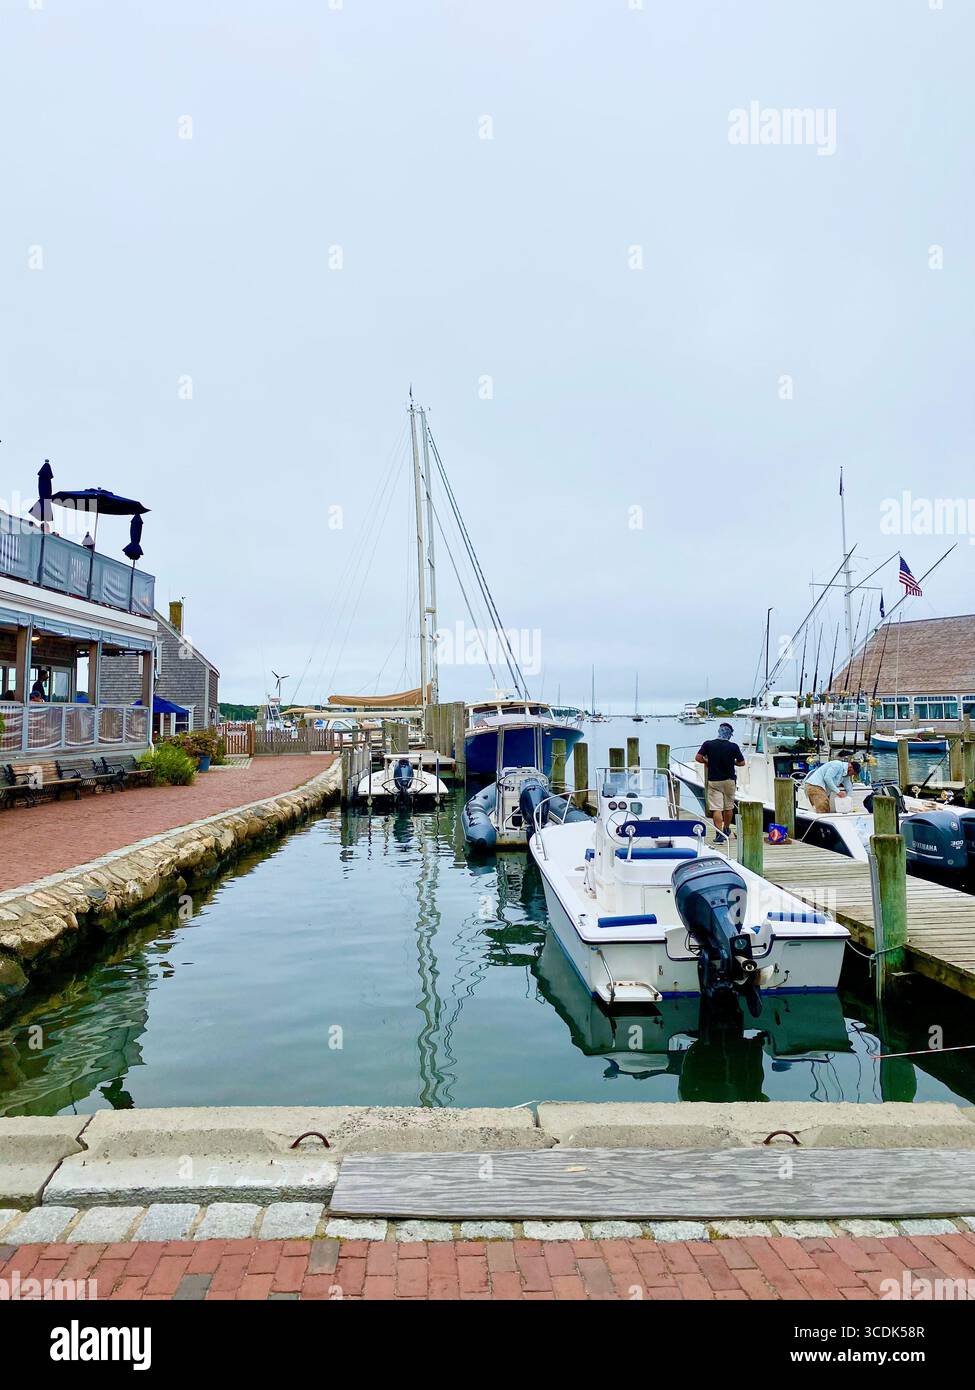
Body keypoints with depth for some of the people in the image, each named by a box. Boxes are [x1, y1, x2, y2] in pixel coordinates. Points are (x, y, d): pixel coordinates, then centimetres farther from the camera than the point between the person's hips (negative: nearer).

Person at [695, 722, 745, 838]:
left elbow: (698, 758, -10)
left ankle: (719, 834, -14)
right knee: (729, 807, 19)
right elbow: (742, 763, 0)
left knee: (716, 809, -4)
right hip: (729, 781, 1)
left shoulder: (708, 744, -8)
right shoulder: (733, 747, -8)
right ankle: (726, 829, 35)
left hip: (713, 781, -1)